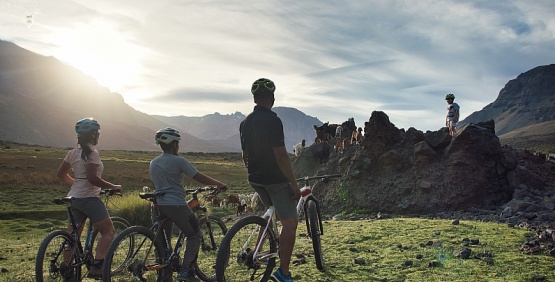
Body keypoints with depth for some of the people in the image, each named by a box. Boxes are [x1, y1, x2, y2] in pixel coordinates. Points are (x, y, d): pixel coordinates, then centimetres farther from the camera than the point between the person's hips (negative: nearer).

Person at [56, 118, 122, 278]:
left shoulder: (73, 153, 11)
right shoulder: (91, 153, -14)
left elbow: (60, 174, 15)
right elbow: (92, 178, -23)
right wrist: (113, 187, -14)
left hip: (74, 198, 9)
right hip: (89, 198, -9)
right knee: (108, 231, -2)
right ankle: (96, 267, -11)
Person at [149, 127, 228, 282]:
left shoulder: (153, 163, 11)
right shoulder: (178, 161, -9)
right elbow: (200, 177, -10)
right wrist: (219, 184, 1)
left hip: (159, 205, 7)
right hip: (176, 205, -7)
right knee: (194, 235, 9)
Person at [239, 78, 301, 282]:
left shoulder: (245, 122, 6)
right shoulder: (272, 120, -19)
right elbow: (281, 156, -23)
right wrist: (294, 184, -16)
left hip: (255, 180, 8)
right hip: (276, 180, -8)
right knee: (289, 223, 0)